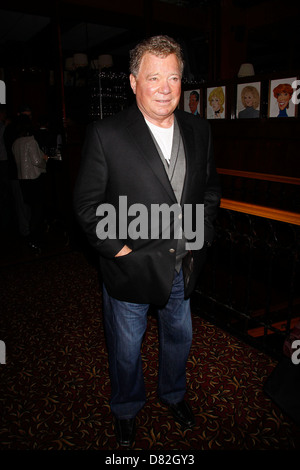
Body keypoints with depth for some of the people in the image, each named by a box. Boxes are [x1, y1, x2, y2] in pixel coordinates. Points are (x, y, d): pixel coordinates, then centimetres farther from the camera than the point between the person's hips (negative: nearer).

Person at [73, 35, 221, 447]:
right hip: (131, 267, -4)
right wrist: (115, 247, -16)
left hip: (183, 265, 5)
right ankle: (126, 408, 50)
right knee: (126, 348, 18)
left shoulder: (199, 131, 0)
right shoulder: (105, 135, -15)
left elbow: (211, 186, 11)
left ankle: (174, 393, 57)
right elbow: (87, 203, -11)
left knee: (180, 337, 25)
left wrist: (203, 231, 1)